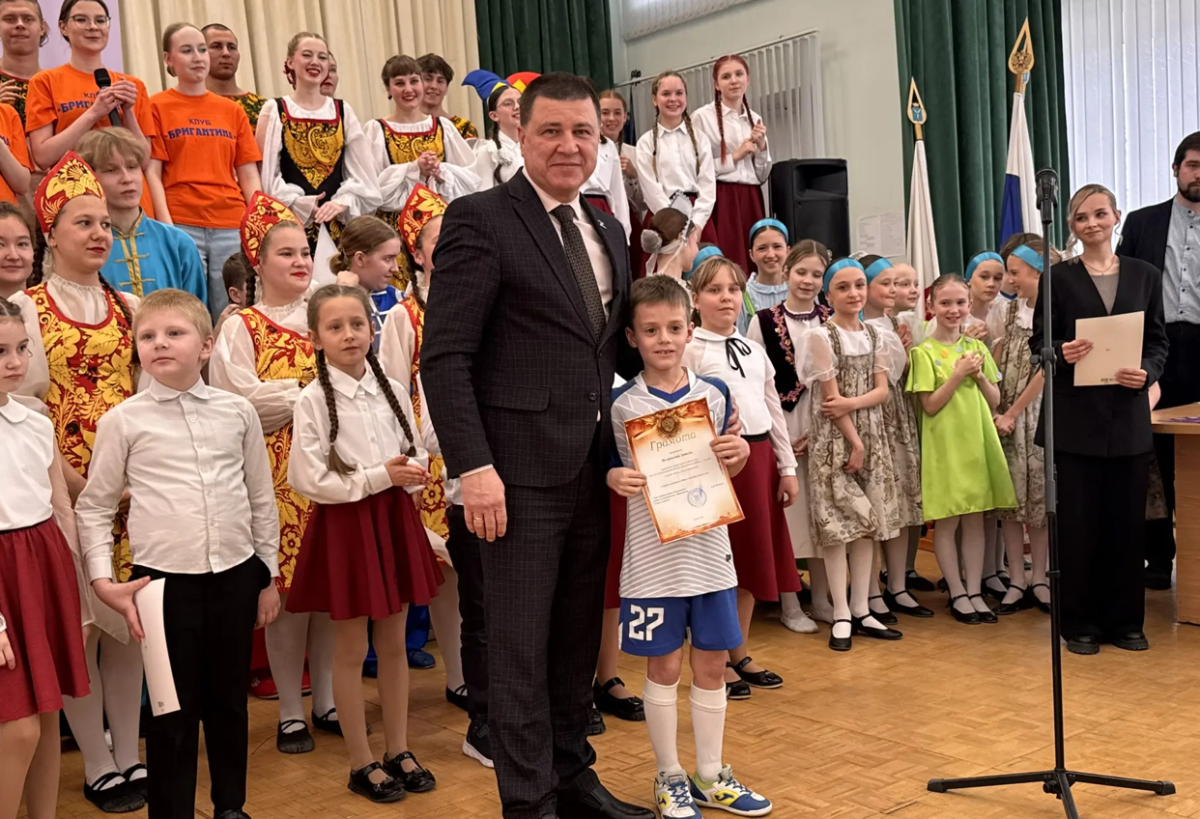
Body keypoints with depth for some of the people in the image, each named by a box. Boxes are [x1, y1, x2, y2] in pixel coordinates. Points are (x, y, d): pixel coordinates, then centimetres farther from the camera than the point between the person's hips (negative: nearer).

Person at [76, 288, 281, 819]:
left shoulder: (238, 412, 3)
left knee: (230, 700, 14)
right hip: (164, 580, -2)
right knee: (174, 709, 5)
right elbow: (94, 506, 4)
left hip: (235, 575, 2)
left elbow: (261, 498, 10)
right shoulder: (123, 422, -2)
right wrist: (102, 580, -5)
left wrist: (268, 576, 12)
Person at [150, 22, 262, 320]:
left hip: (231, 227, 3)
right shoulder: (157, 107, 6)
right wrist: (167, 226, -11)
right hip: (182, 226, -3)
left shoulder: (232, 111, 14)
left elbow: (249, 175, 11)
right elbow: (152, 174, 0)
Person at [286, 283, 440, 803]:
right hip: (346, 523, -4)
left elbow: (417, 457, 8)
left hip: (395, 519, 4)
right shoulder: (313, 400, -10)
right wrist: (379, 476, -16)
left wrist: (411, 474, -14)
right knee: (352, 650, 6)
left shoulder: (391, 390, 3)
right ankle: (361, 763, 19)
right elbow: (311, 479, -14)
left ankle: (398, 750, 27)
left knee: (394, 643, 13)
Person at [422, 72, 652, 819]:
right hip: (521, 471, -7)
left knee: (579, 638, 16)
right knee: (522, 645, 3)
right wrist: (473, 465, -20)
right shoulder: (480, 219, -8)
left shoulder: (607, 231, 14)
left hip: (594, 468, 7)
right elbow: (445, 357, -13)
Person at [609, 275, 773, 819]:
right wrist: (614, 479, -20)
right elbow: (607, 466, 1)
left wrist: (740, 455, -8)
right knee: (664, 666, 7)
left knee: (711, 663, 11)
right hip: (652, 551, -3)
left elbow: (727, 471, 12)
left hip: (708, 545, 3)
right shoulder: (620, 404, -6)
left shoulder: (715, 393, 2)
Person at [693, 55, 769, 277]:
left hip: (751, 201, 6)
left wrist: (762, 147, 2)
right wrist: (734, 157, -9)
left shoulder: (755, 119, 15)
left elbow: (762, 176, 18)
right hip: (721, 201, -5)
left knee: (753, 265, 1)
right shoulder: (703, 116, -2)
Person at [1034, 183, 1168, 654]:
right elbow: (1039, 342, 0)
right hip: (1076, 416, -2)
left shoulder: (1146, 276, 8)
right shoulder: (1059, 278, 2)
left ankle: (1125, 621, 20)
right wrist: (1062, 353, -21)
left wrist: (1147, 372, -11)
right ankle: (1080, 623, 15)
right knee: (1079, 521, 3)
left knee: (1128, 520, 7)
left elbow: (1159, 342, 8)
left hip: (1128, 415, 2)